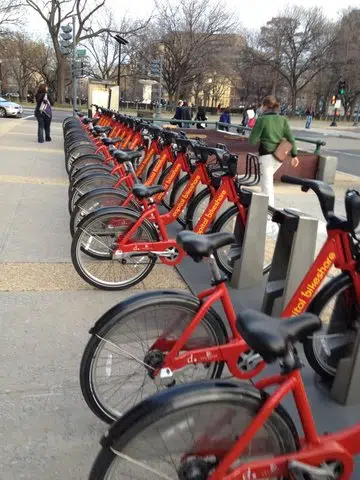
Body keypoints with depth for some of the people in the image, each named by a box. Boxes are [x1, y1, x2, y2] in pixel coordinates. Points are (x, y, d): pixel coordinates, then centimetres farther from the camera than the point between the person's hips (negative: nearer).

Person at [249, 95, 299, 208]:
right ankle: (270, 206, 29)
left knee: (267, 185, -3)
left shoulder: (261, 120, -8)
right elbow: (290, 138, 3)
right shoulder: (283, 119, 6)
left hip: (266, 156, -6)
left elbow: (252, 141, -10)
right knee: (265, 178, 26)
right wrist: (294, 155, 8)